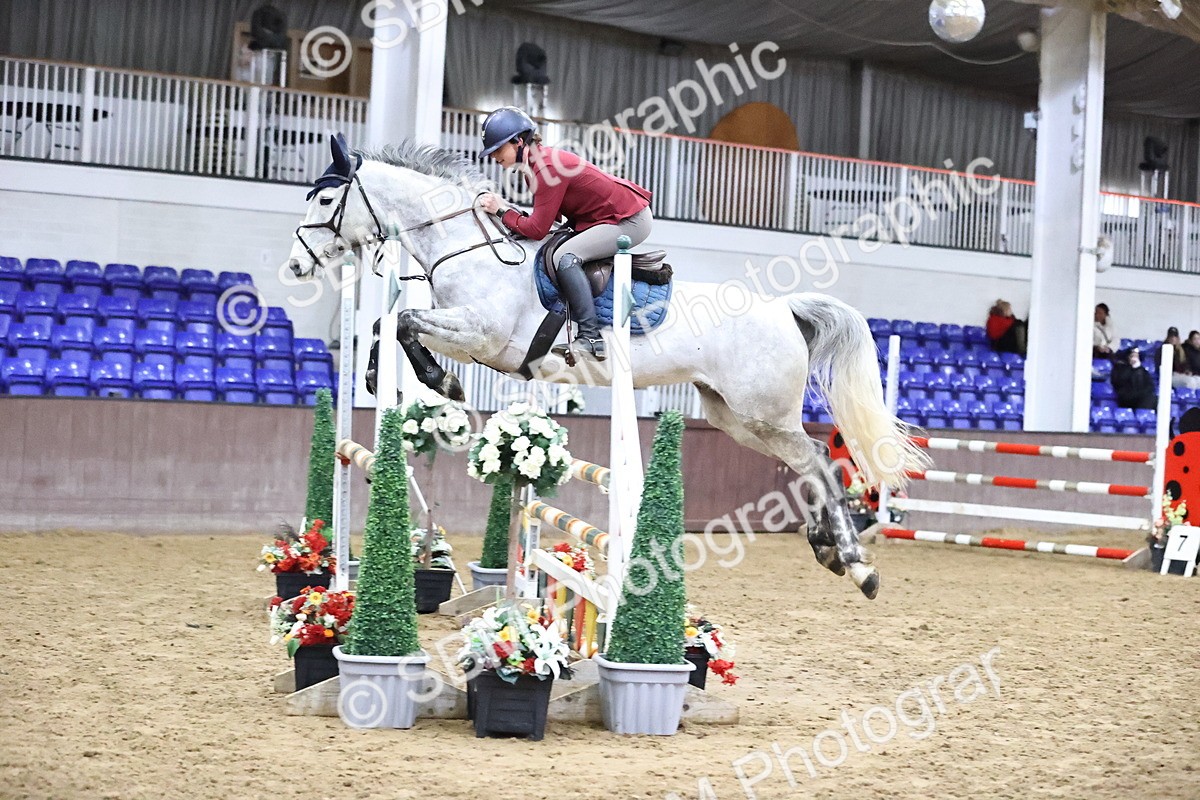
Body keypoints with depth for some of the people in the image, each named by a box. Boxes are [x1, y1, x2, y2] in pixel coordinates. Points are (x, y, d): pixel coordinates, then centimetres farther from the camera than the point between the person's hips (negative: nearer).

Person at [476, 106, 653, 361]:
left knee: (565, 256, -26)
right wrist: (505, 209, -2)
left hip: (631, 221, -11)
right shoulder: (535, 162, 7)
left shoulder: (548, 166, -24)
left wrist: (502, 211, -12)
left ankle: (591, 339, -25)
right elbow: (551, 216, 10)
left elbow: (537, 230, -23)